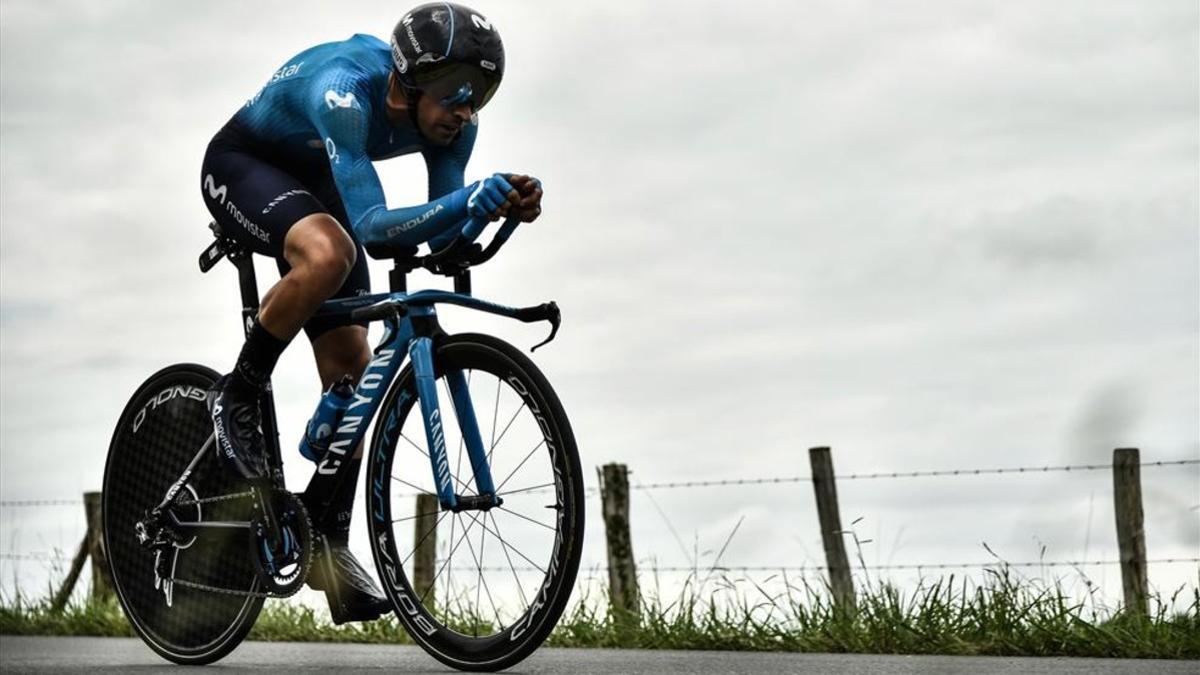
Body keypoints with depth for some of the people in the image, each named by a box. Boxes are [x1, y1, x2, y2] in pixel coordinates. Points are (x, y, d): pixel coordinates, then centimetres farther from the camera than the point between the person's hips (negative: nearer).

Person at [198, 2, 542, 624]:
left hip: (312, 183, 7)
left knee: (351, 365, -2)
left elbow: (441, 232, -15)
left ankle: (329, 544, 7)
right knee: (328, 253, -38)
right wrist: (468, 200, -58)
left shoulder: (453, 120, -19)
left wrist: (498, 207, -35)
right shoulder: (347, 90, -39)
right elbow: (372, 226, -45)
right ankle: (238, 398, -17)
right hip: (243, 163, -7)